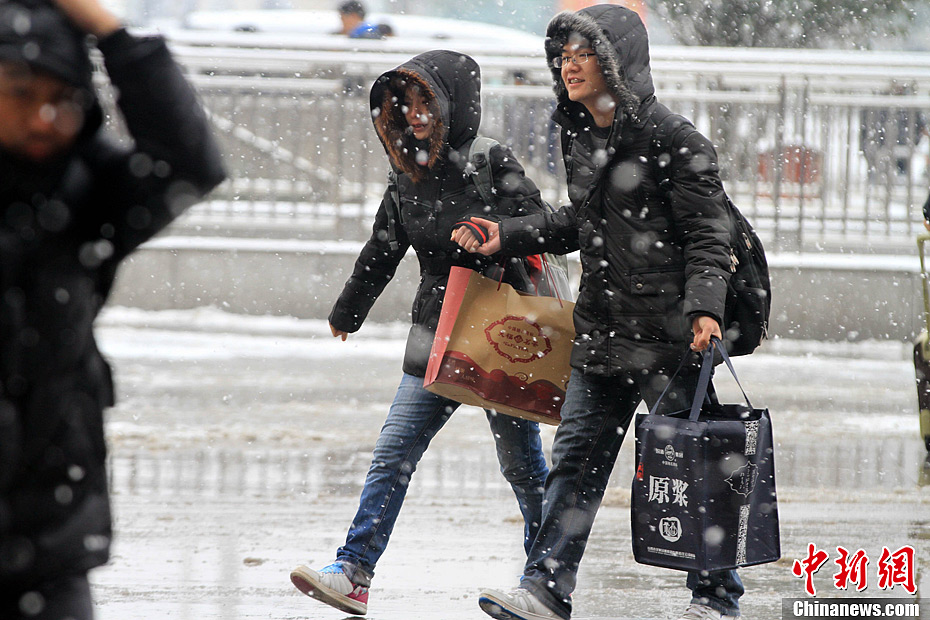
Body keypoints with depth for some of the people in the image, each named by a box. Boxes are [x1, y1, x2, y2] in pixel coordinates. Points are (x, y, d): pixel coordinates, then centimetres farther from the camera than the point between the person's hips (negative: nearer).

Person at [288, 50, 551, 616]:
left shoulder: (494, 164, -9)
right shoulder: (408, 176, 8)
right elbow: (382, 251, 22)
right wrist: (347, 313, 33)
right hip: (436, 337, 5)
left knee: (522, 463, 6)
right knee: (393, 456, -5)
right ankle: (354, 574, -9)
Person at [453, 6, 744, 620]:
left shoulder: (675, 141, -13)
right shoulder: (579, 136, 10)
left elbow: (706, 236, -13)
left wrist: (705, 307, -27)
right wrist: (507, 236, 16)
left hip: (668, 332, -7)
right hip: (601, 328, 7)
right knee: (576, 456, 4)